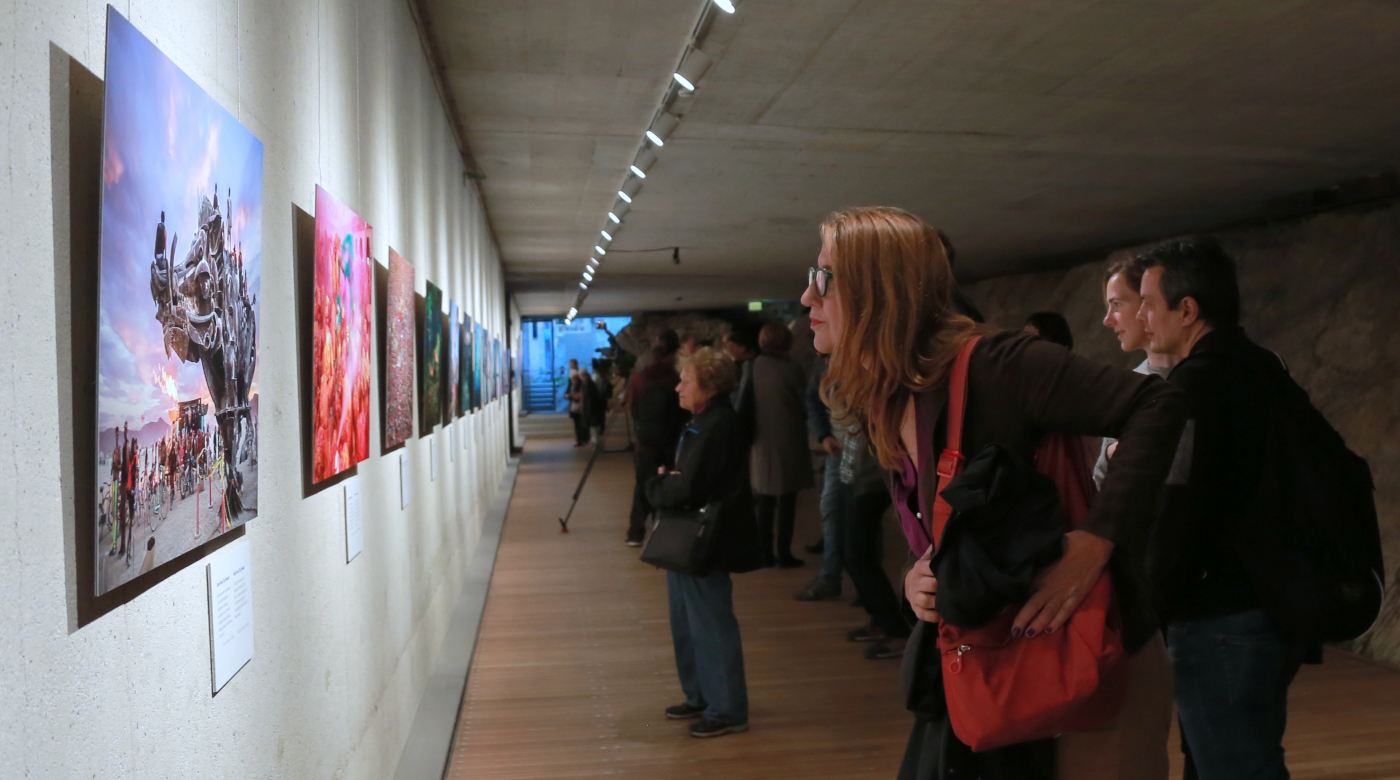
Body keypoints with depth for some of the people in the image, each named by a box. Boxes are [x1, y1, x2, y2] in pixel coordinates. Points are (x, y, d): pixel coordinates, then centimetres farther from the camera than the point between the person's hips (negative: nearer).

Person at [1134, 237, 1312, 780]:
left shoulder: (1199, 380, -15)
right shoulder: (1262, 372, 12)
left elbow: (1181, 510, -22)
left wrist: (1153, 602, -12)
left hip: (1222, 619, -10)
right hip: (1273, 609, 10)